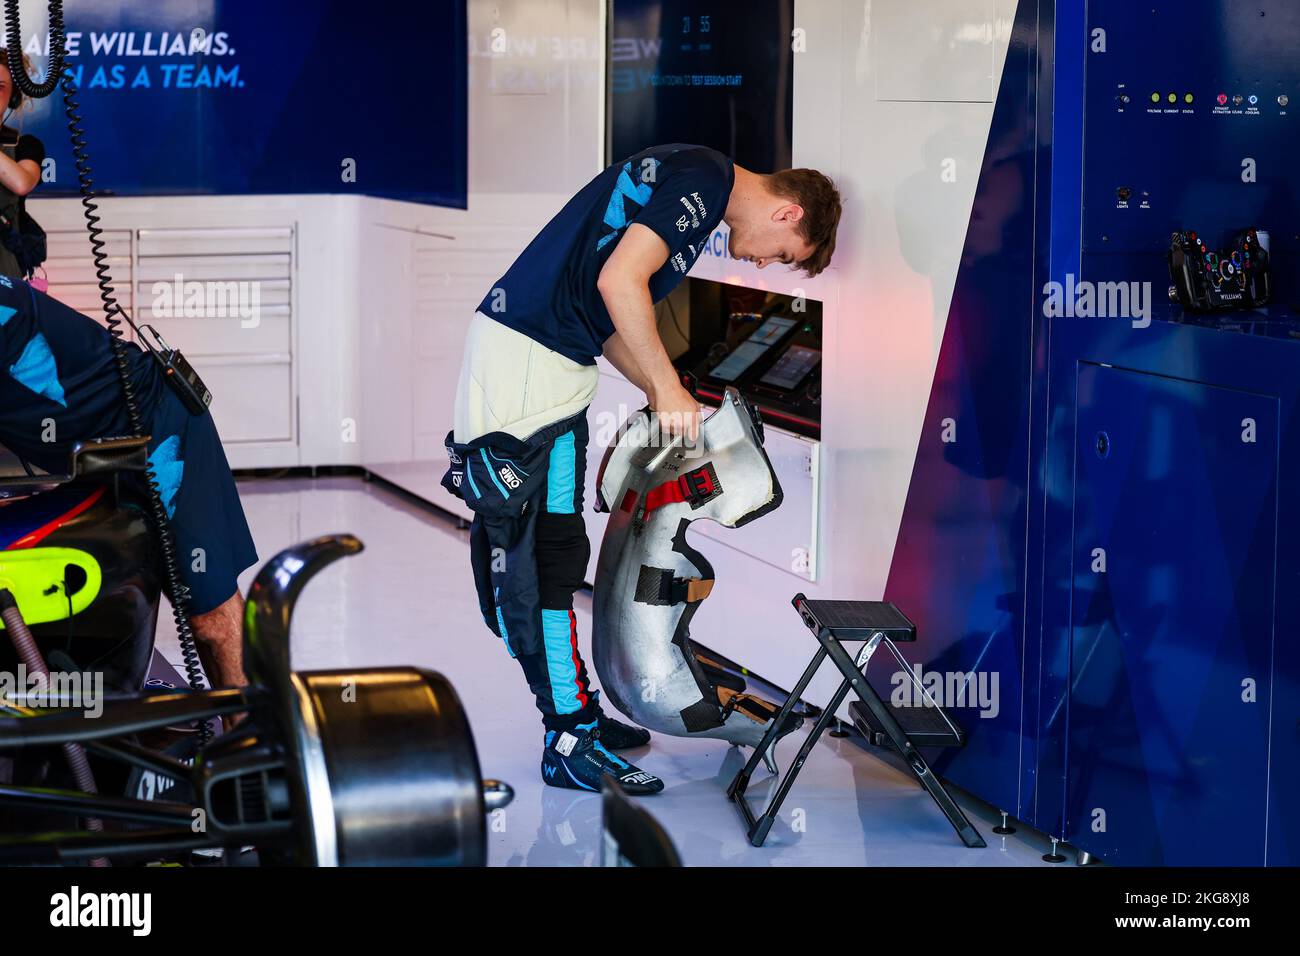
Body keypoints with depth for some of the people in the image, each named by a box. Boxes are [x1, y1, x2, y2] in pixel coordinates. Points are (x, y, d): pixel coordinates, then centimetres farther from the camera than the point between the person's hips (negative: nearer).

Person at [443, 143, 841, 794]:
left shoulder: (693, 184, 19)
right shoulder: (702, 180, -11)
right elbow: (619, 282, -22)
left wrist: (665, 399, 18)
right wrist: (669, 388, -13)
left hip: (553, 367, 10)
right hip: (523, 364, -10)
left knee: (557, 550, 15)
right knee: (547, 551, -7)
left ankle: (576, 710, 23)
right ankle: (570, 745, -4)